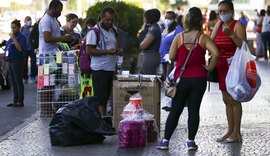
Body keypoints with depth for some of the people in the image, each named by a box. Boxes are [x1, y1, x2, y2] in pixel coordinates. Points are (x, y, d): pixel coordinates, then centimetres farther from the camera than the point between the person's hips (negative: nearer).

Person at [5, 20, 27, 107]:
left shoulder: (21, 37, -9)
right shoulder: (12, 37, 17)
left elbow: (20, 48, -22)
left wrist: (13, 38, -23)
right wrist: (5, 54, 10)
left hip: (17, 61, -9)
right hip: (10, 61, 9)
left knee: (18, 81, -6)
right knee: (13, 82, 11)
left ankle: (20, 101, -4)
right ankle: (15, 101, 16)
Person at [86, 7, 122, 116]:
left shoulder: (113, 30, 15)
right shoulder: (94, 31, -9)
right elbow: (89, 50, -14)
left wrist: (118, 50, 4)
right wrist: (107, 52, -21)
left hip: (111, 69, 7)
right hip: (100, 69, -7)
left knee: (106, 97, 10)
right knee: (100, 99, -8)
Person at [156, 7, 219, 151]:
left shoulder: (179, 37, -2)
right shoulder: (203, 38, -4)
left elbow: (171, 57, -3)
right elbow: (215, 53, -17)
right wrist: (209, 67, -4)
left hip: (182, 78, 1)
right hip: (199, 78, -1)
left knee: (175, 110, 8)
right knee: (194, 110, 6)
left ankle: (165, 141, 8)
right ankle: (191, 141, 5)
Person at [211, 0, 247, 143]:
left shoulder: (237, 25, -8)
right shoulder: (218, 25, 13)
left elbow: (243, 46, -19)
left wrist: (232, 34, -29)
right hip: (221, 67, 7)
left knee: (234, 99, -5)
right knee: (227, 100, 11)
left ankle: (236, 133, -1)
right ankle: (230, 131, 18)